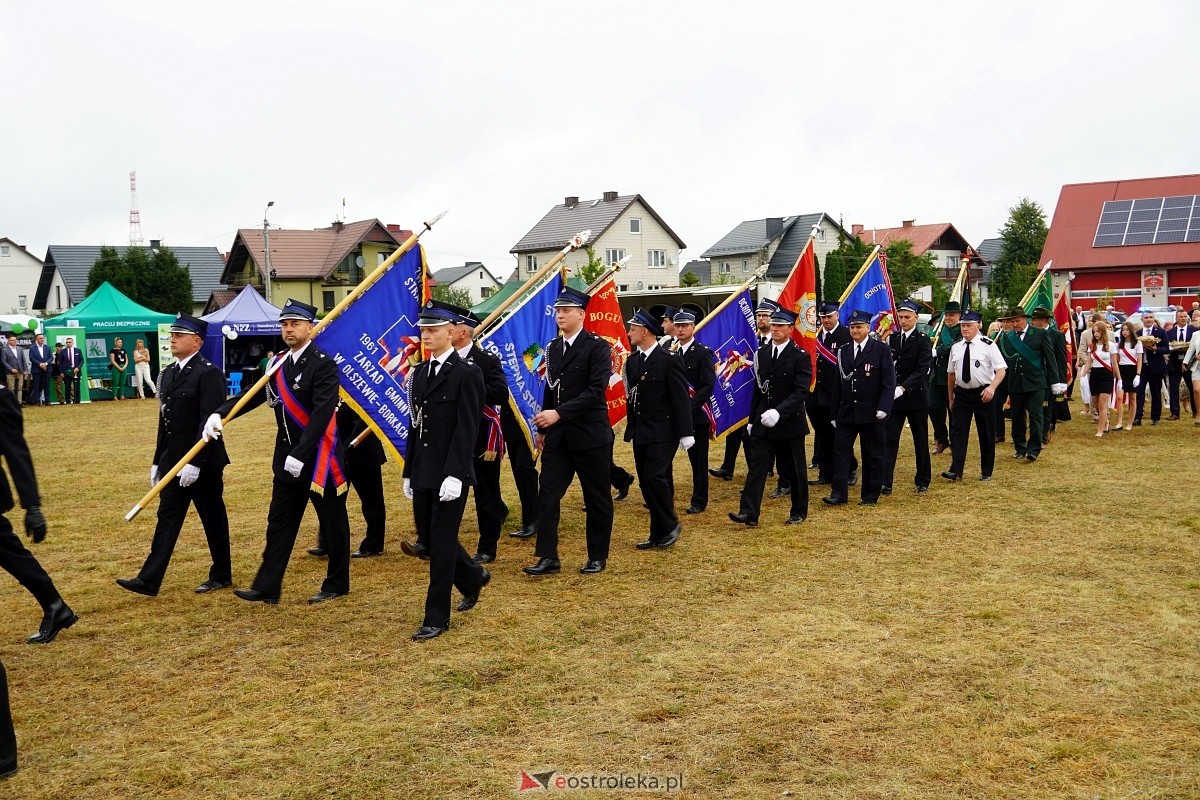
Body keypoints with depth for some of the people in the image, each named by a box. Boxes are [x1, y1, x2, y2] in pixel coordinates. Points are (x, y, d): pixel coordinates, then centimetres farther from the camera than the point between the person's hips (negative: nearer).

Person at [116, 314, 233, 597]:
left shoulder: (209, 373, -14)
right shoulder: (169, 372, 12)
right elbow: (165, 422, 16)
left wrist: (195, 463, -23)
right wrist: (157, 461, 15)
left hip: (203, 463, -8)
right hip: (173, 461, 8)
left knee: (213, 520, 6)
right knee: (167, 517, 6)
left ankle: (221, 576, 20)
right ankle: (149, 580, 6)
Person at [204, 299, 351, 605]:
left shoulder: (323, 365, -14)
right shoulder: (278, 365, 9)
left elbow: (322, 413, -22)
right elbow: (252, 394, 5)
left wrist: (300, 455, -26)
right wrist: (219, 414, -13)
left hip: (320, 458, -7)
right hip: (287, 459, 7)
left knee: (333, 523, 6)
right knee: (279, 522, 8)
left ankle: (337, 585, 20)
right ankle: (267, 588, 13)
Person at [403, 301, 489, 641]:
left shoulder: (467, 373, -10)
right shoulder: (419, 373, 12)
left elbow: (467, 429, -15)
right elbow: (416, 425, 15)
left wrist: (455, 475, -21)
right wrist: (409, 472, 14)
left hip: (450, 473, -7)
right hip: (422, 472, 7)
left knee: (441, 541, -2)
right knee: (427, 534, 14)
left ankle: (437, 618, 8)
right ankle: (473, 577, 38)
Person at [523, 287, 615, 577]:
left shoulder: (597, 347, -10)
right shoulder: (553, 347, 10)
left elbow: (596, 391, -20)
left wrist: (559, 413, -26)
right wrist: (543, 428, 17)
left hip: (590, 434, -6)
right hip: (557, 436, 6)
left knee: (597, 498, 6)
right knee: (547, 494, -1)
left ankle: (598, 556, 20)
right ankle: (548, 557, 4)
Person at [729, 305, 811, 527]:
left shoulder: (800, 356, -9)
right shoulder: (762, 353, 8)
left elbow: (801, 391, -18)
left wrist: (779, 412, -29)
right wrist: (752, 419, 14)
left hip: (789, 423, -4)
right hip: (763, 423, 4)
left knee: (795, 468, 9)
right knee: (757, 466, -3)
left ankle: (799, 512, 24)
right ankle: (749, 513, -7)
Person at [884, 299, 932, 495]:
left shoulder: (922, 340, -7)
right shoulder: (892, 339, 7)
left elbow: (922, 370, -17)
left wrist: (903, 388, -26)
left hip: (916, 397, -3)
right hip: (894, 397, 3)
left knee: (921, 441, 9)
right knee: (890, 439, -3)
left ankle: (923, 481, 22)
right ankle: (885, 482, -4)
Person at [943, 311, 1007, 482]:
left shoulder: (988, 345, -8)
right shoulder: (955, 347, 7)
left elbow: (1001, 370, -9)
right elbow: (951, 374, 14)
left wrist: (992, 387, -26)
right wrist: (951, 398, 15)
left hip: (983, 394, -3)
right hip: (962, 394, 4)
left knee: (986, 434, 6)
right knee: (958, 431, -5)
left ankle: (986, 472, 18)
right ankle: (956, 470, -7)